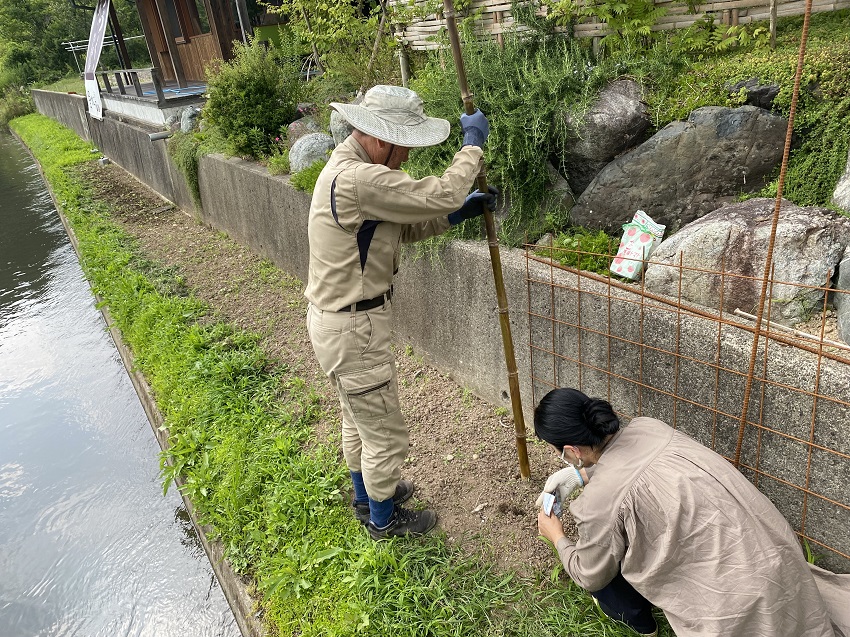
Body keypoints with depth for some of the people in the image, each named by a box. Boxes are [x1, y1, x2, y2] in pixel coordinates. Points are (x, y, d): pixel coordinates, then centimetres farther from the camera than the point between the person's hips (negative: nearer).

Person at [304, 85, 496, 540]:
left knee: (359, 418, 28)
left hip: (340, 317, 11)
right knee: (385, 433, 9)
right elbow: (439, 195, -27)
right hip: (351, 329, -11)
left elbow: (402, 229, 10)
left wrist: (459, 212, -1)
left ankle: (366, 496, 50)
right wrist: (474, 142, -12)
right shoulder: (358, 179, -28)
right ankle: (384, 520, 33)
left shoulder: (352, 166, 7)